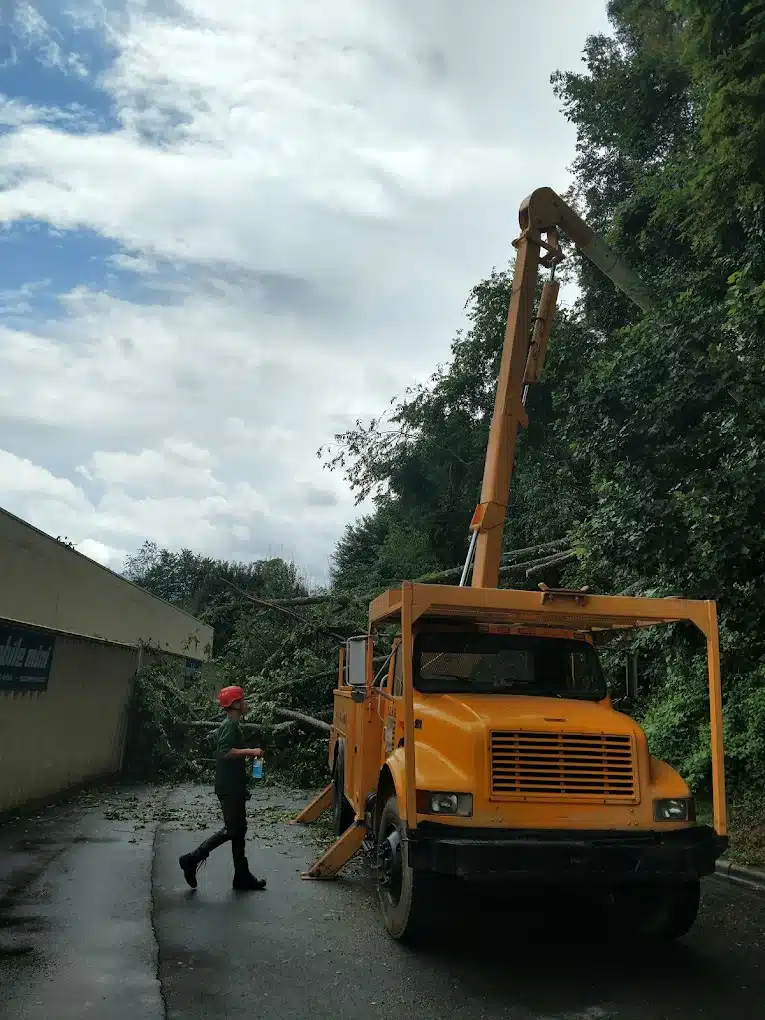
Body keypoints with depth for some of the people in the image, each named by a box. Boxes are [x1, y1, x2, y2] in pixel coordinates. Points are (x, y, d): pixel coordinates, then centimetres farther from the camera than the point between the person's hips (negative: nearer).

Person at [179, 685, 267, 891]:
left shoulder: (233, 725, 15)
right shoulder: (229, 725, -16)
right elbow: (225, 751, -29)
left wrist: (248, 754, 15)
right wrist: (250, 751, -24)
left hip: (234, 786, 10)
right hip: (229, 787, -10)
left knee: (239, 829, 11)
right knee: (232, 829, -6)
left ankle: (242, 876, 16)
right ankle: (192, 859, 1)